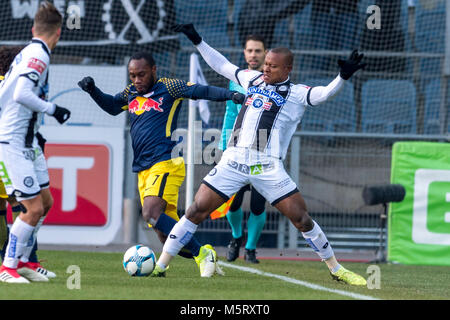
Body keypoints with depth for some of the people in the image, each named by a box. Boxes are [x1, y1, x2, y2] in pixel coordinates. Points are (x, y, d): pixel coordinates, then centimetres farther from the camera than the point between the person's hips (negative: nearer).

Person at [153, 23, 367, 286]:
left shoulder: (297, 94, 2)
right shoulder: (254, 80, 15)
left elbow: (324, 94, -15)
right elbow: (222, 65, 27)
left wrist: (343, 77, -33)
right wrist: (197, 41, 28)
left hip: (268, 168, -3)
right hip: (233, 162, 3)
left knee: (301, 218, -5)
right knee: (197, 210, -3)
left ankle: (336, 269, 12)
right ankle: (160, 266, 4)